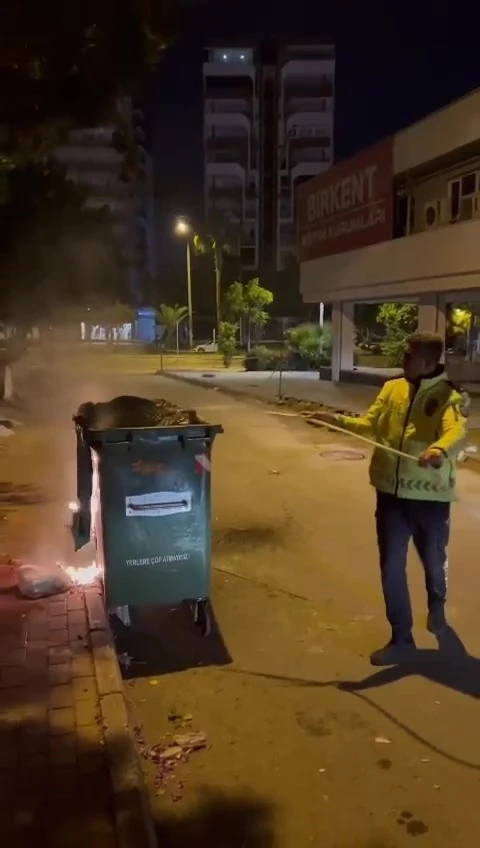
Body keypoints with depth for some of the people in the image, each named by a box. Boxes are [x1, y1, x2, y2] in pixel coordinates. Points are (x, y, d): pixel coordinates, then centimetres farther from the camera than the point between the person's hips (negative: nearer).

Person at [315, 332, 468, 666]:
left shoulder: (450, 396, -12)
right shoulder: (392, 388, 4)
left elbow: (457, 432, -31)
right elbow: (370, 424, 3)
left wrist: (440, 450, -52)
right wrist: (340, 421, -15)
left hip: (430, 496, -3)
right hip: (391, 493, 4)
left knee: (434, 561, 18)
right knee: (391, 565, 4)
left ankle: (437, 607, 51)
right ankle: (402, 639, 17)